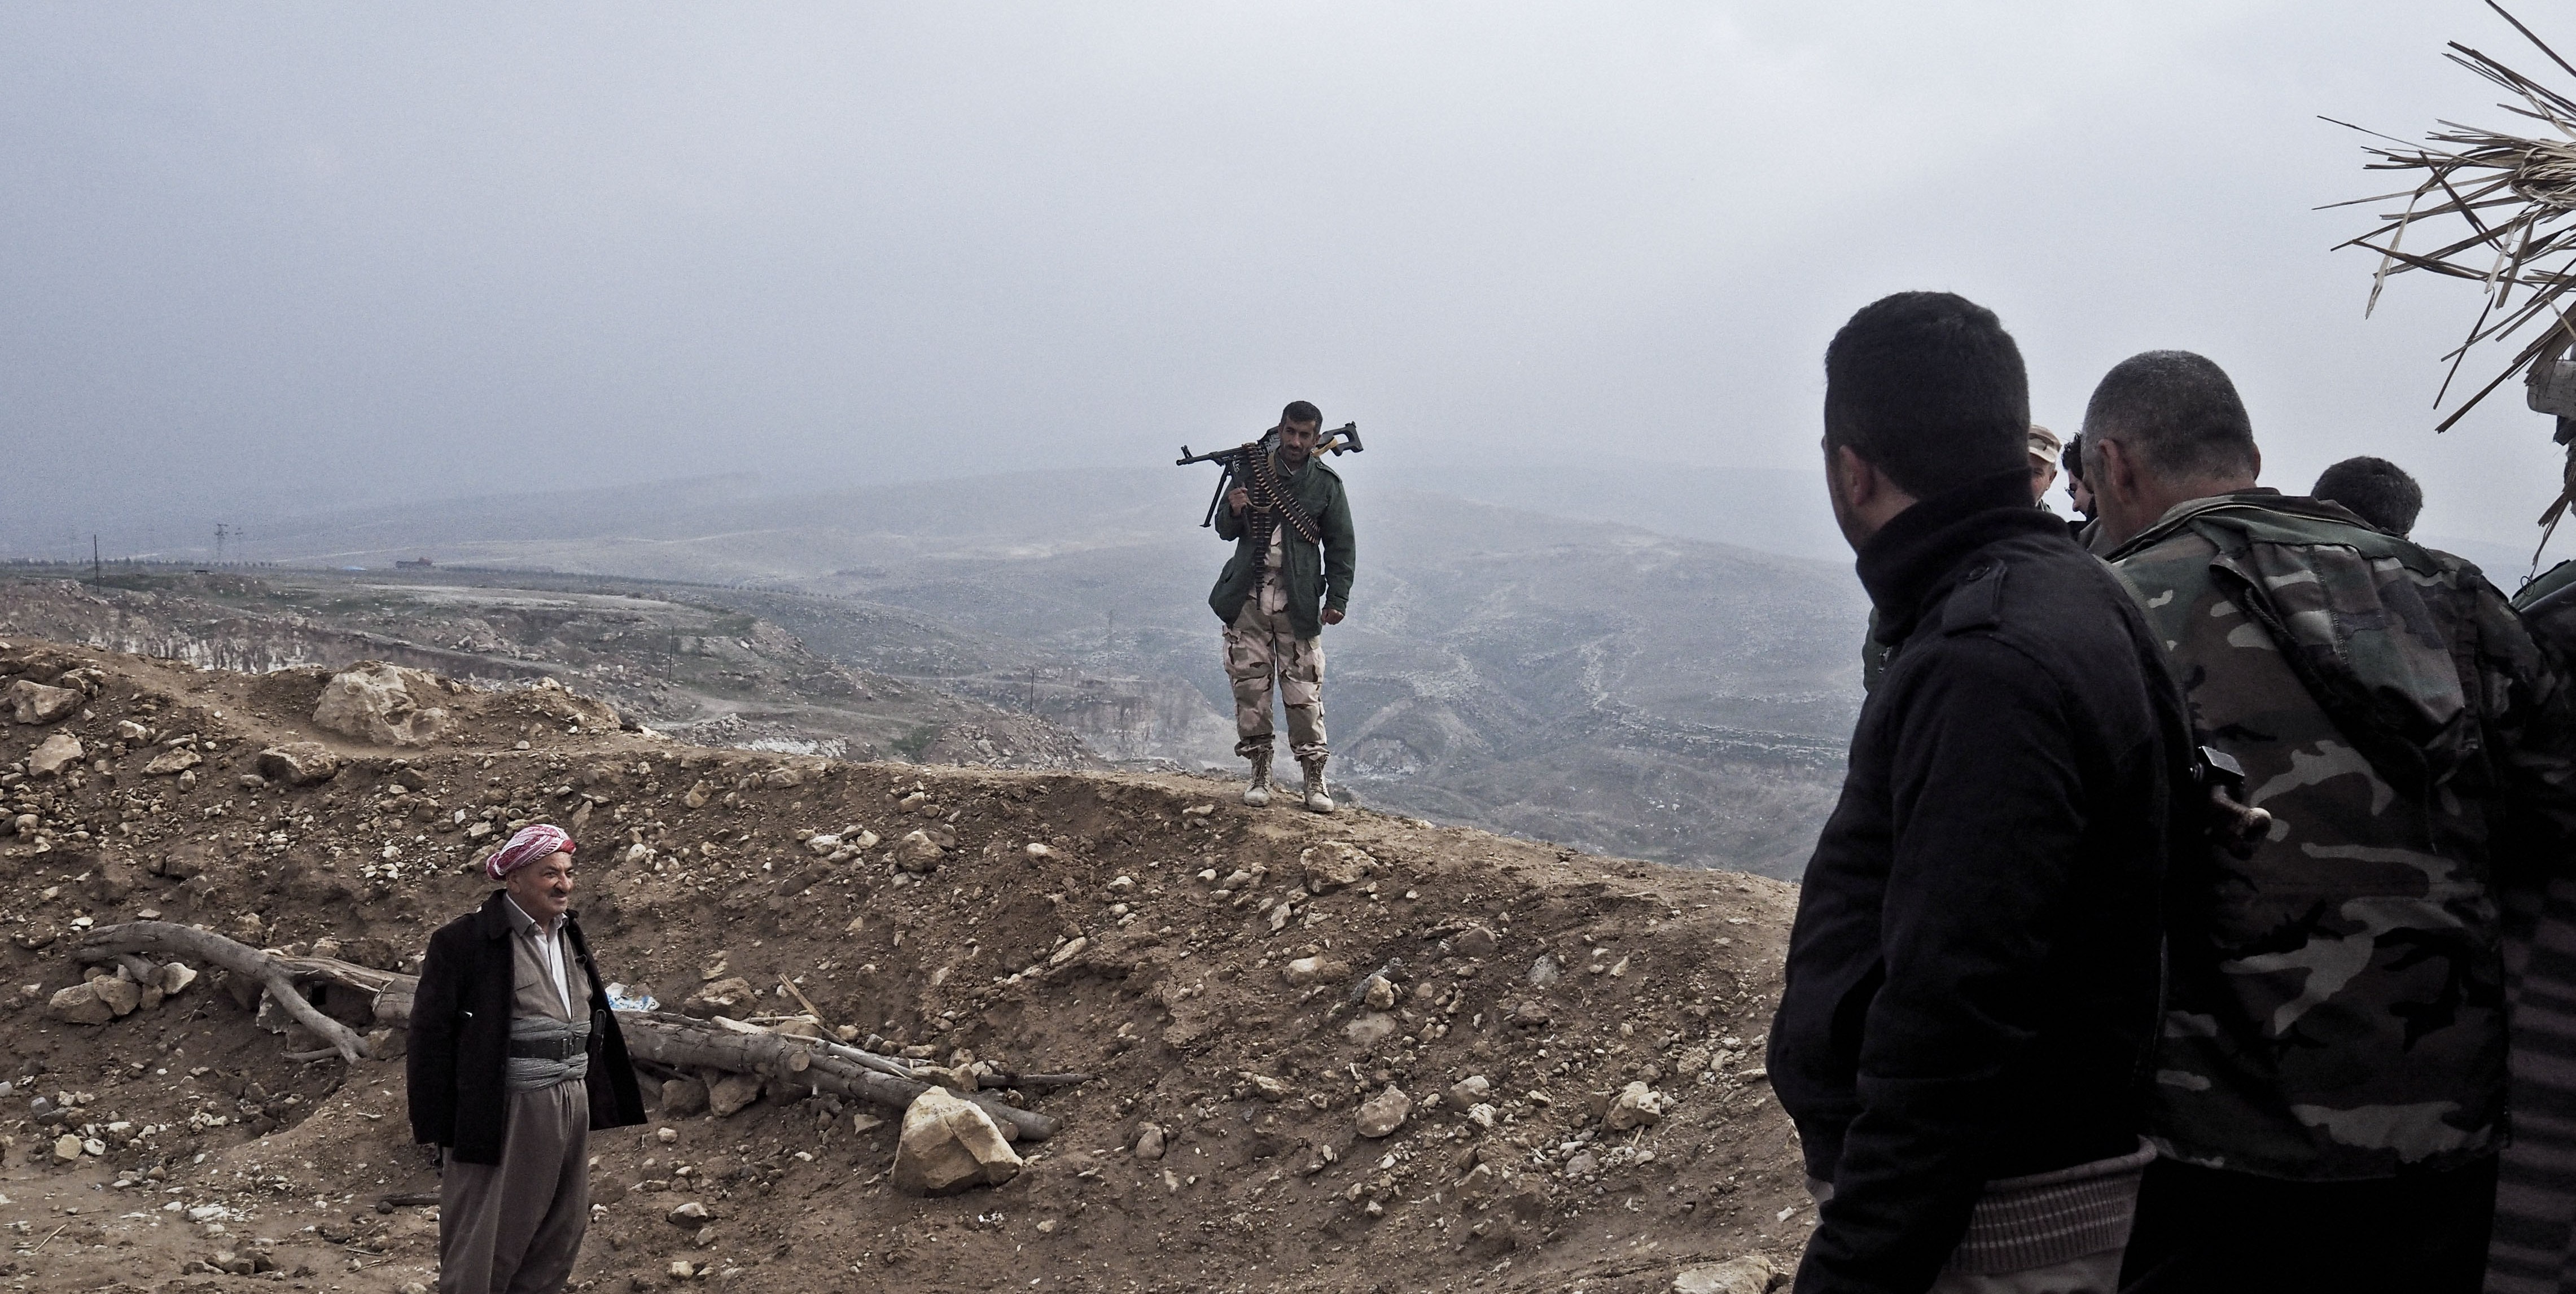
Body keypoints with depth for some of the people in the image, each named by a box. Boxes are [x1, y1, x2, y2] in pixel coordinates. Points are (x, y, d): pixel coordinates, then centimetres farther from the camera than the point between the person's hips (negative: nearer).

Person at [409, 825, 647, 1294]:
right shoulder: (465, 941, -11)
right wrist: (438, 1127, -13)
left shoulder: (569, 936, 12)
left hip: (569, 1110, 7)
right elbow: (432, 1036, -11)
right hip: (505, 1115, -7)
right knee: (481, 1249, 2)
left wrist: (601, 1101, 15)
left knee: (557, 1238, 13)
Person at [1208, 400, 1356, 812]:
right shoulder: (1254, 471, 6)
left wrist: (1338, 599, -4)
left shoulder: (1326, 484, 3)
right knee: (1250, 686, 1)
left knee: (1305, 692, -4)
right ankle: (1260, 772, 11)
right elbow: (1226, 531, 12)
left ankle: (1315, 778, 1)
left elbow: (1341, 546, 6)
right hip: (1248, 597, 2)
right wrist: (1234, 511, -12)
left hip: (1298, 603, -2)